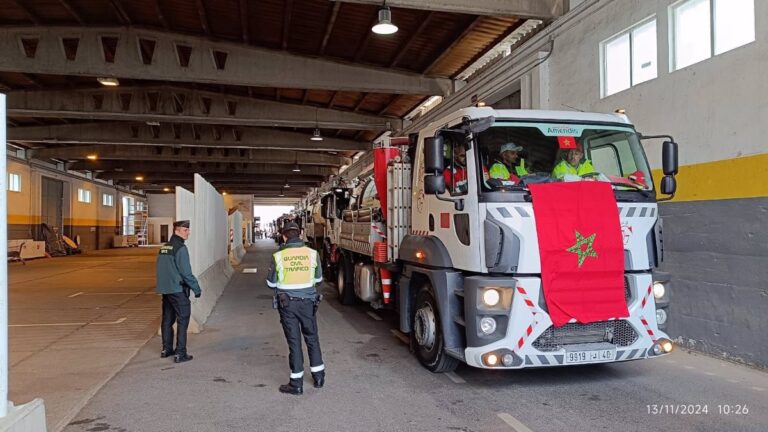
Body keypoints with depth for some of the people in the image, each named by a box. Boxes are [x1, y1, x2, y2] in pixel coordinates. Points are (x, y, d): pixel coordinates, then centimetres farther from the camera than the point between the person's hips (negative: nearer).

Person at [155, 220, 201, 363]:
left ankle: (166, 349, 26)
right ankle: (180, 354, -4)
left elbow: (163, 270, 16)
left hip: (165, 290, 9)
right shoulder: (180, 248, -15)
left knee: (167, 319, 17)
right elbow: (186, 272, -18)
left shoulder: (164, 248, 12)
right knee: (183, 320, -3)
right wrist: (197, 288, -10)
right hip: (178, 290, -8)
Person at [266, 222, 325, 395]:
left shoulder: (278, 256, -10)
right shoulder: (312, 254, -6)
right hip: (308, 302, 1)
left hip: (287, 304, -1)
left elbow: (271, 283, 0)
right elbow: (318, 278, 7)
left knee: (294, 341, 6)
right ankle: (318, 376, 26)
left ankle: (296, 383, 12)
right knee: (312, 338, 17)